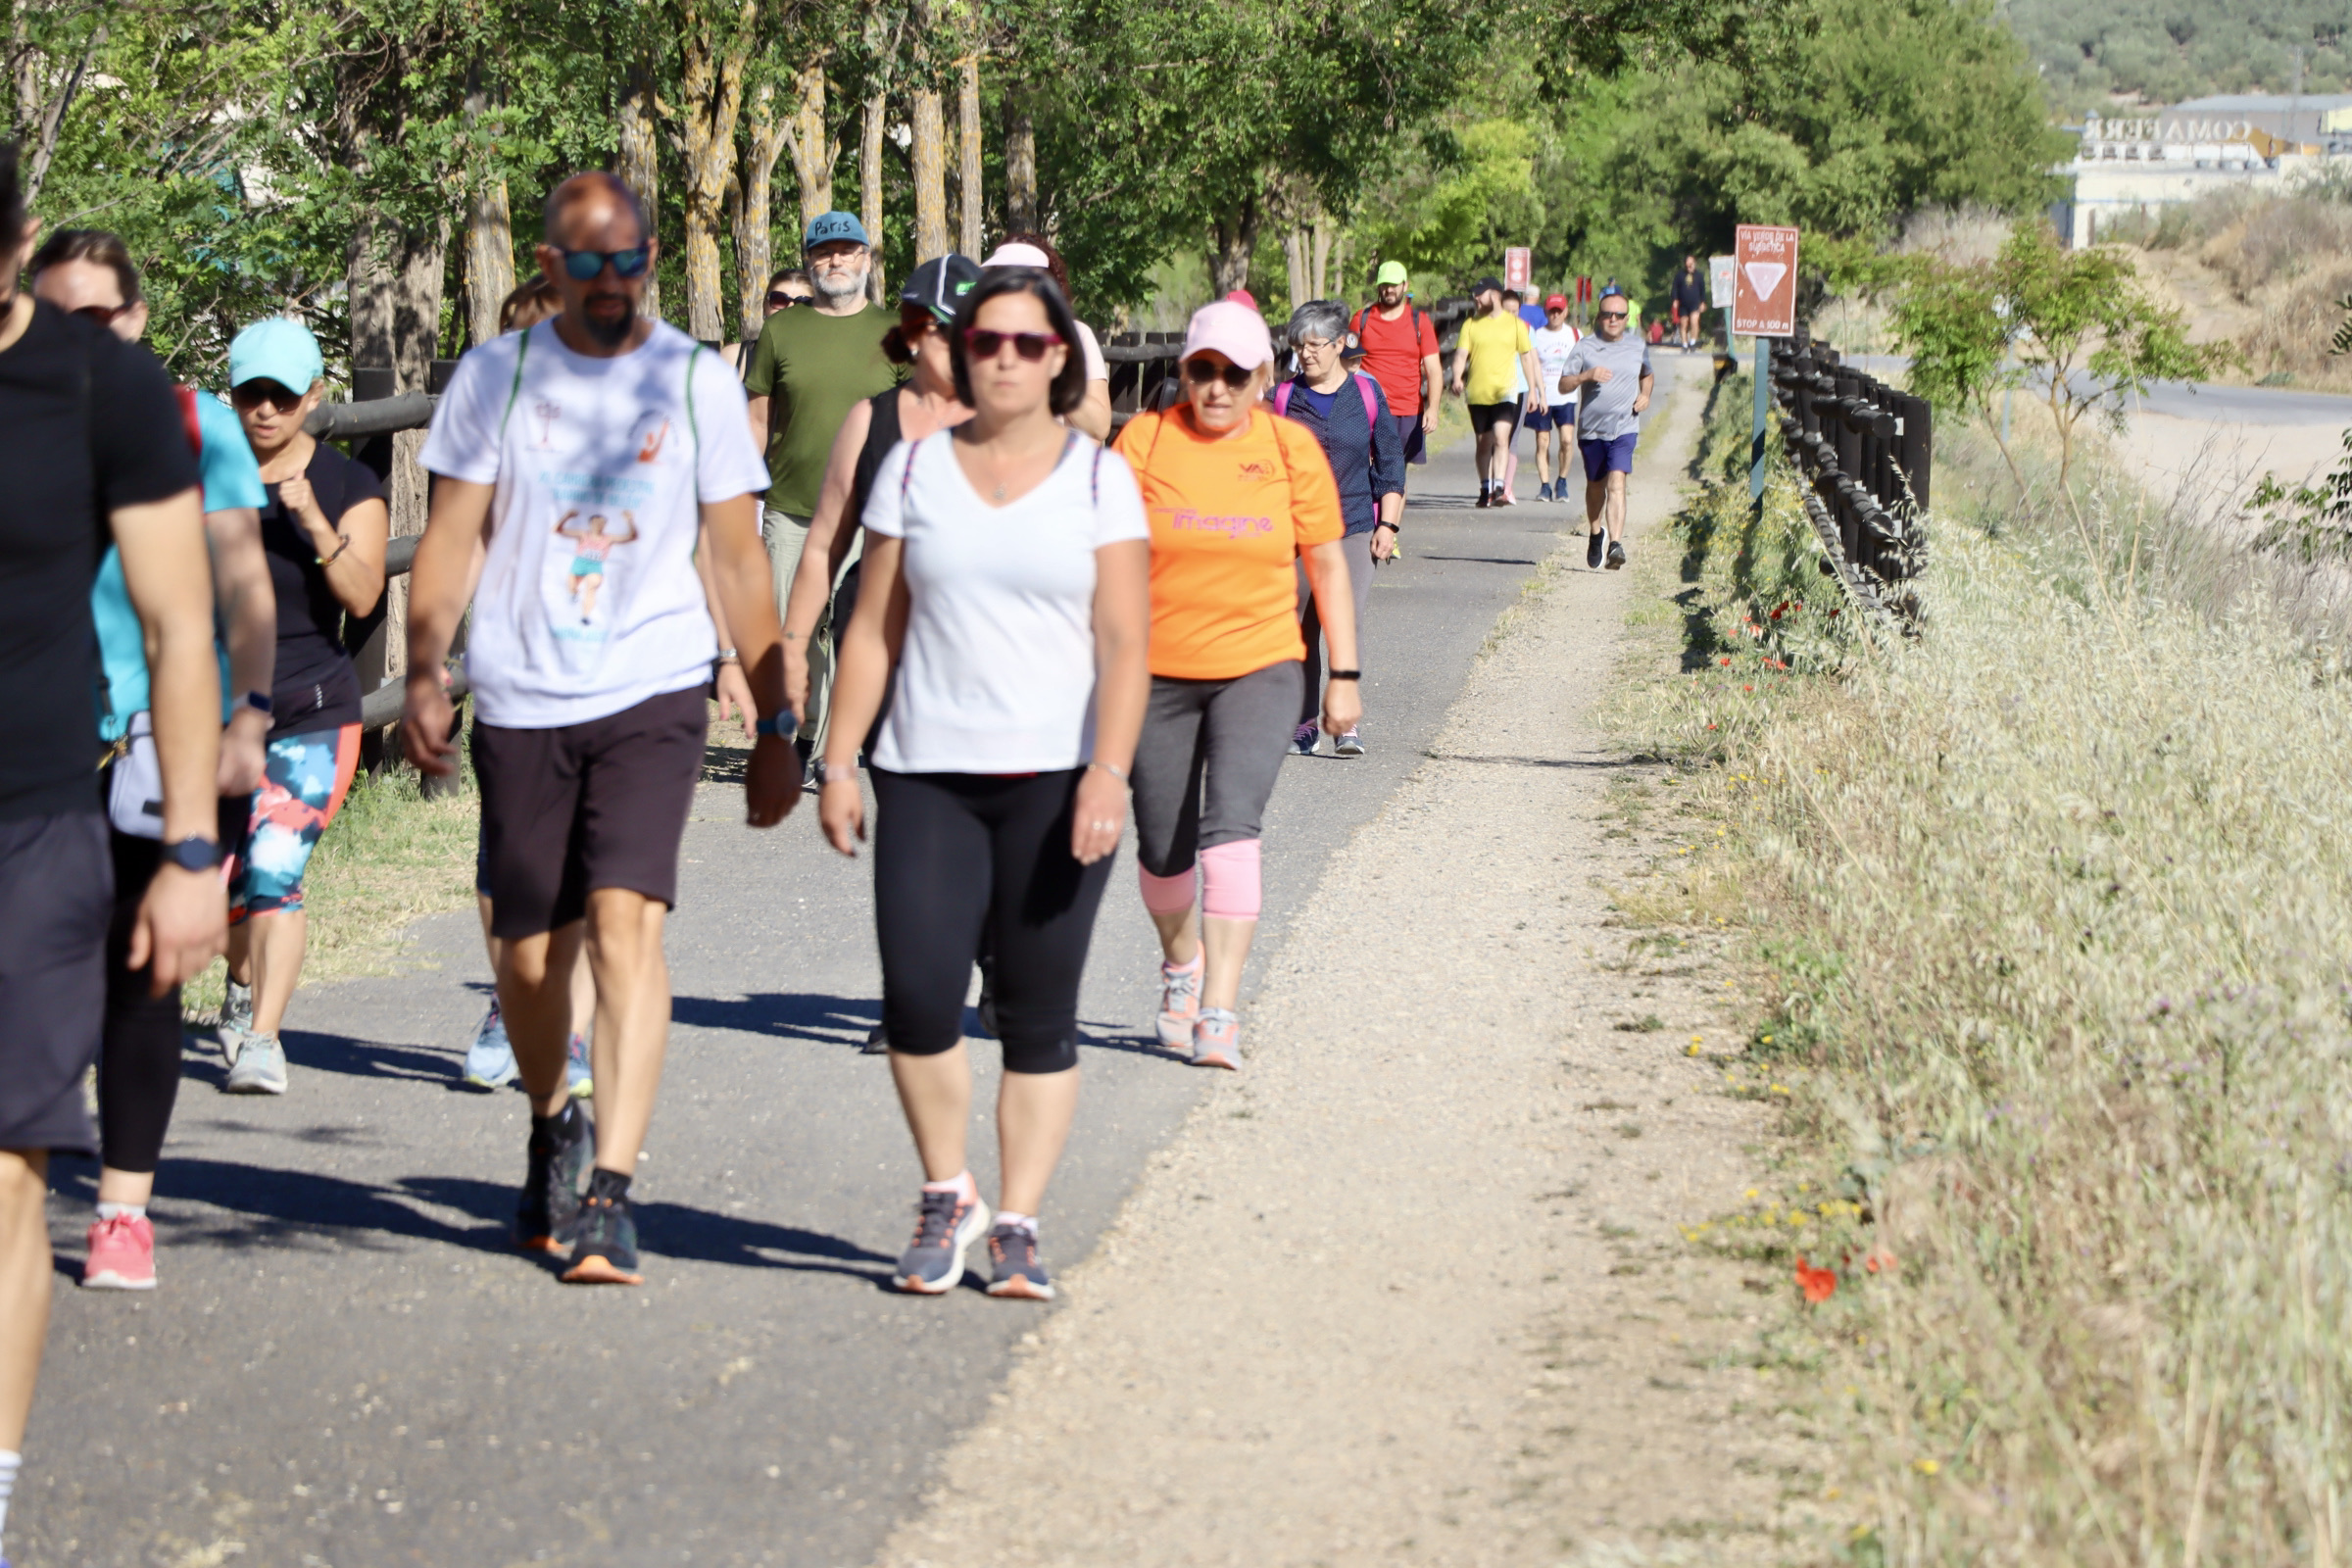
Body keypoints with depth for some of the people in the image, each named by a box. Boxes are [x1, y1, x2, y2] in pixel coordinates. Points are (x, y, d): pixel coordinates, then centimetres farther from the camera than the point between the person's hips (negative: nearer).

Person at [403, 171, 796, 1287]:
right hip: (519, 701, 2)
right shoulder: (494, 377, 5)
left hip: (652, 695, -2)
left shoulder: (698, 383, 4)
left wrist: (774, 724, 8)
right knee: (527, 953, 7)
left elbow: (739, 560, 9)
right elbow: (453, 537, 5)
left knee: (626, 922, -19)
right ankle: (552, 1126, 37)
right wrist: (423, 674, -9)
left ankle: (608, 1194, -22)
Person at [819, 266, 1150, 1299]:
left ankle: (1017, 1226, 9)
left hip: (1055, 778, -1)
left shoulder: (1098, 478, 3)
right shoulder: (914, 468, 9)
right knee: (917, 996, -11)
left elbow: (1124, 645, -3)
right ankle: (945, 1197, 11)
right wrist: (838, 763, 5)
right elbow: (873, 629, 11)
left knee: (1039, 1013, -1)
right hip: (928, 776, 1)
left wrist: (1107, 775, -15)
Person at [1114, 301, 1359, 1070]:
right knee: (1162, 847, 9)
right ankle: (1181, 961, 41)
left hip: (1260, 668, -1)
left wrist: (1343, 675, 6)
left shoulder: (1291, 449, 0)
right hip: (1157, 673, 1)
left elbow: (1327, 564, 7)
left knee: (1231, 827, -19)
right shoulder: (1145, 440, -2)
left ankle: (1219, 1012, -20)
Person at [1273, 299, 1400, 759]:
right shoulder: (1283, 397, 5)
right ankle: (1303, 724, 15)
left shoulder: (1367, 394, 3)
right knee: (1300, 629, 5)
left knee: (1348, 617, -15)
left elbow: (1390, 462, 7)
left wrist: (1388, 523, 2)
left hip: (1355, 527, -2)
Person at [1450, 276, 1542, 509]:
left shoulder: (1515, 324, 6)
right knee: (1483, 443, 10)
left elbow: (1527, 357, 12)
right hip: (1477, 393, 3)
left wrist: (1532, 390, 10)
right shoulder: (1471, 324, 8)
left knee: (1500, 438, -19)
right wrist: (1457, 378, -18)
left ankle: (1499, 486, -23)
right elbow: (1461, 353, 0)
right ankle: (1485, 489, 20)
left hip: (1504, 392, -3)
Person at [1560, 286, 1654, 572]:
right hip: (1591, 429, 1)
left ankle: (1616, 545, -29)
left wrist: (1645, 395, 6)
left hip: (1624, 429, -1)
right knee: (1595, 484, 17)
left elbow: (1646, 374, 27)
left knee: (1616, 483, -18)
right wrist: (1586, 375, -22)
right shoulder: (1584, 348, 0)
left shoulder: (1638, 347, 7)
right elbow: (1564, 385, -4)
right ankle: (1596, 533, 43)